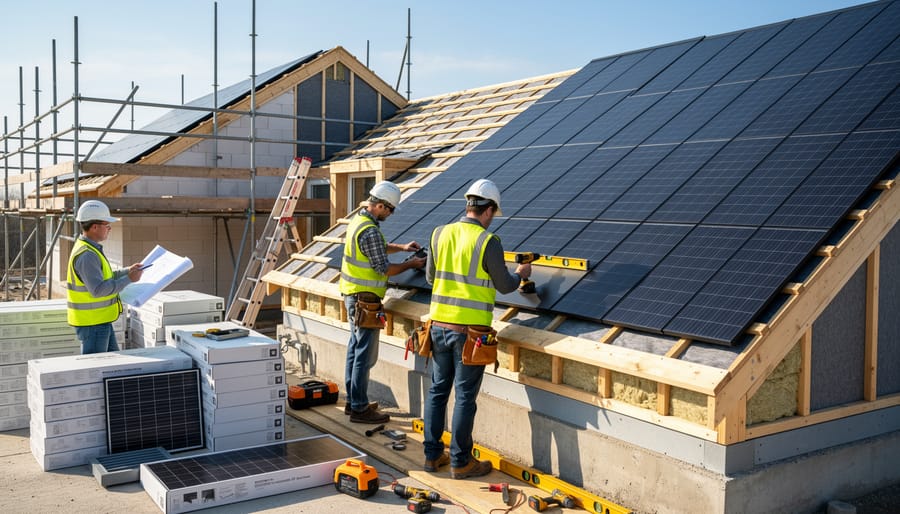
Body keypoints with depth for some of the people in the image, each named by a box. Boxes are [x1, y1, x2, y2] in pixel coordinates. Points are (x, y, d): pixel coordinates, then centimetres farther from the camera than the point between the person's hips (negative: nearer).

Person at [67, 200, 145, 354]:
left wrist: (127, 271, 15)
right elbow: (98, 289, -29)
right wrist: (128, 279, -23)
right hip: (91, 323, -10)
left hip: (101, 320, 10)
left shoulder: (90, 249, 11)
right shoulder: (86, 255, -23)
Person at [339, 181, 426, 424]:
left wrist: (401, 247, 16)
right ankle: (359, 409, 3)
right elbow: (384, 269, -19)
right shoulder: (370, 231, -22)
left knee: (355, 348, 16)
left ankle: (352, 401, 26)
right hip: (365, 298, -11)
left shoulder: (358, 220, 10)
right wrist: (412, 264, -6)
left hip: (353, 295, 11)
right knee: (365, 354, -4)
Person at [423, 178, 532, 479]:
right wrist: (521, 274, 17)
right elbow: (504, 286, -4)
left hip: (439, 325, 5)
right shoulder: (488, 242, -13)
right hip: (469, 330, -5)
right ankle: (460, 462, 15)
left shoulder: (440, 234, 2)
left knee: (437, 391, 15)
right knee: (465, 397, 5)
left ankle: (432, 455, 24)